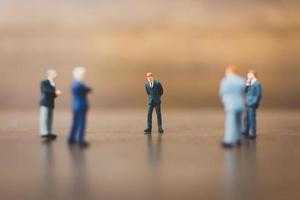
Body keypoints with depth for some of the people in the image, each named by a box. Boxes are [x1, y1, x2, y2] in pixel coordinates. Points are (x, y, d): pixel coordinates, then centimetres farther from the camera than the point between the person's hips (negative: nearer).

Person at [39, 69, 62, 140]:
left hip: (51, 104, 7)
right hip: (44, 103, -7)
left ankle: (49, 133, 7)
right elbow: (45, 90, -26)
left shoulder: (53, 84, 15)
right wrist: (55, 92, -30)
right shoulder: (43, 82, -7)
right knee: (44, 118, -9)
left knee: (50, 119, 5)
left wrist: (57, 94, -1)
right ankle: (44, 133, -8)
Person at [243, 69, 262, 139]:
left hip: (252, 105, -9)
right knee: (246, 118, 17)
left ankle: (252, 134, 4)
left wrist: (253, 103, -18)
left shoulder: (257, 83, -15)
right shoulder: (251, 83, 12)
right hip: (248, 104, 9)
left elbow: (258, 95, -17)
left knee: (251, 118, -3)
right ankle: (246, 131, 29)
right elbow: (246, 91, 12)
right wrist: (247, 83, 2)